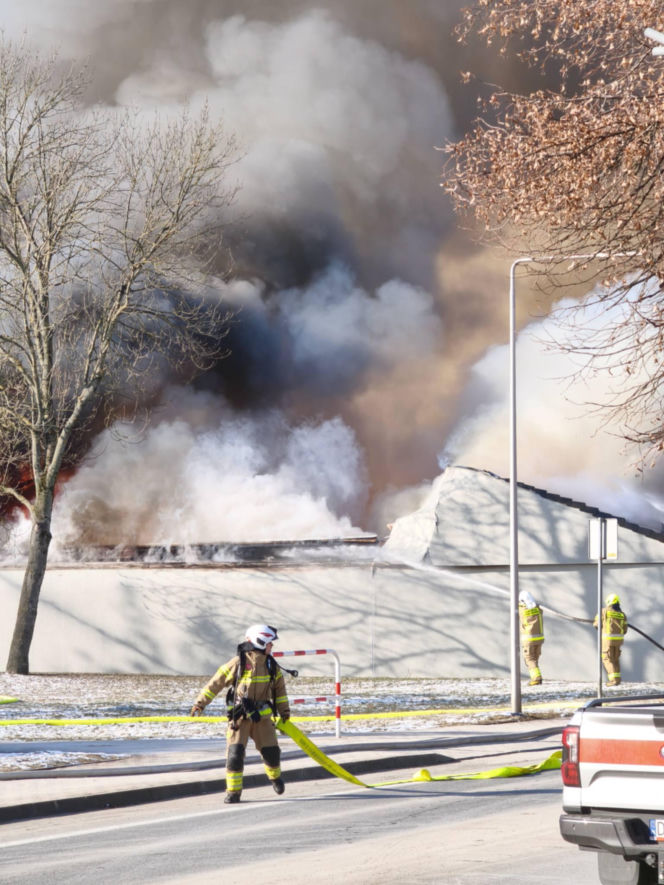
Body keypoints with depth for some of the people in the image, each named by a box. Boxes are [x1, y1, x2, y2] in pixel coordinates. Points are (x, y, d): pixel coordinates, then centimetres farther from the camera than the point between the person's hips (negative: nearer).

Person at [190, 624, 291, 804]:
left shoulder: (272, 665, 5)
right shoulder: (238, 663, -11)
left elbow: (279, 687, 19)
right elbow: (216, 683, -5)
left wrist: (284, 711, 21)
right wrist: (199, 704, -6)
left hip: (262, 717, 4)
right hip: (239, 716, -4)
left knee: (271, 752, 3)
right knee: (235, 753, -12)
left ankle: (275, 776, 35)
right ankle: (233, 791, -1)